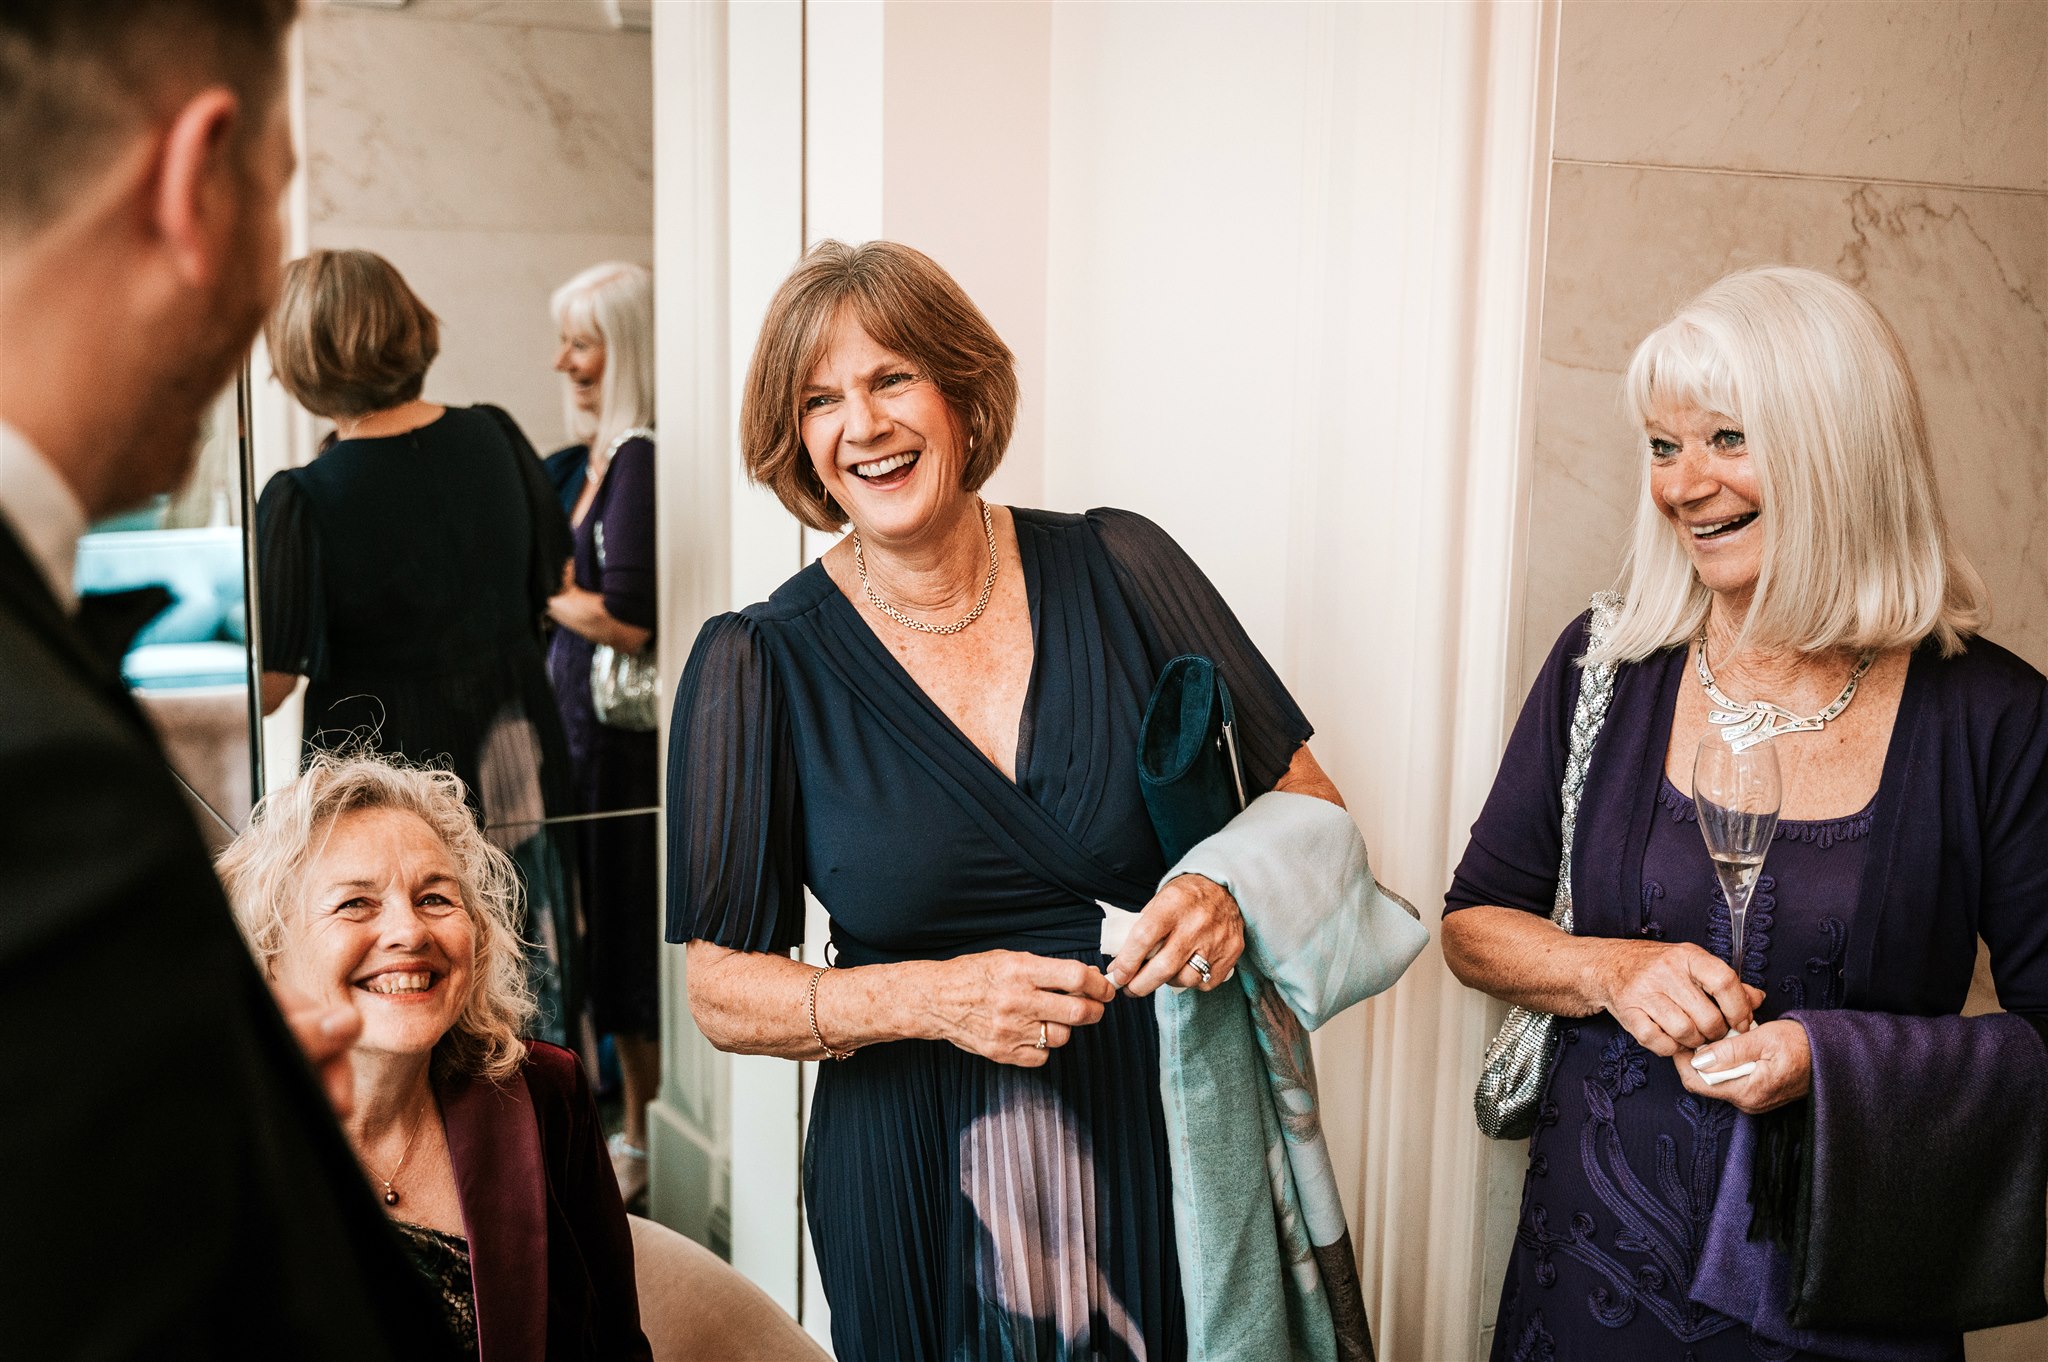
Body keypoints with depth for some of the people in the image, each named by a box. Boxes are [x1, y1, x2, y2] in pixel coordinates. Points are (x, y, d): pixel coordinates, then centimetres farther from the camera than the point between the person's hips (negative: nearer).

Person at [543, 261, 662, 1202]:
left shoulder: (643, 462, -16)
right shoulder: (599, 456, 12)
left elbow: (629, 623, -20)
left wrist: (542, 591, -7)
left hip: (627, 727, -9)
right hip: (581, 718, 9)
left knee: (634, 934, 1)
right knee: (610, 940, 17)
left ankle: (654, 1149, 15)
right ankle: (636, 1132, 30)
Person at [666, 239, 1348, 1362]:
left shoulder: (1119, 571, -5)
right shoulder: (757, 665, -8)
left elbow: (1305, 799, 2)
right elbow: (722, 992, -6)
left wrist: (1238, 891, -19)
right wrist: (936, 998, -21)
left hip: (1167, 1144, 2)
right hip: (918, 1182, -1)